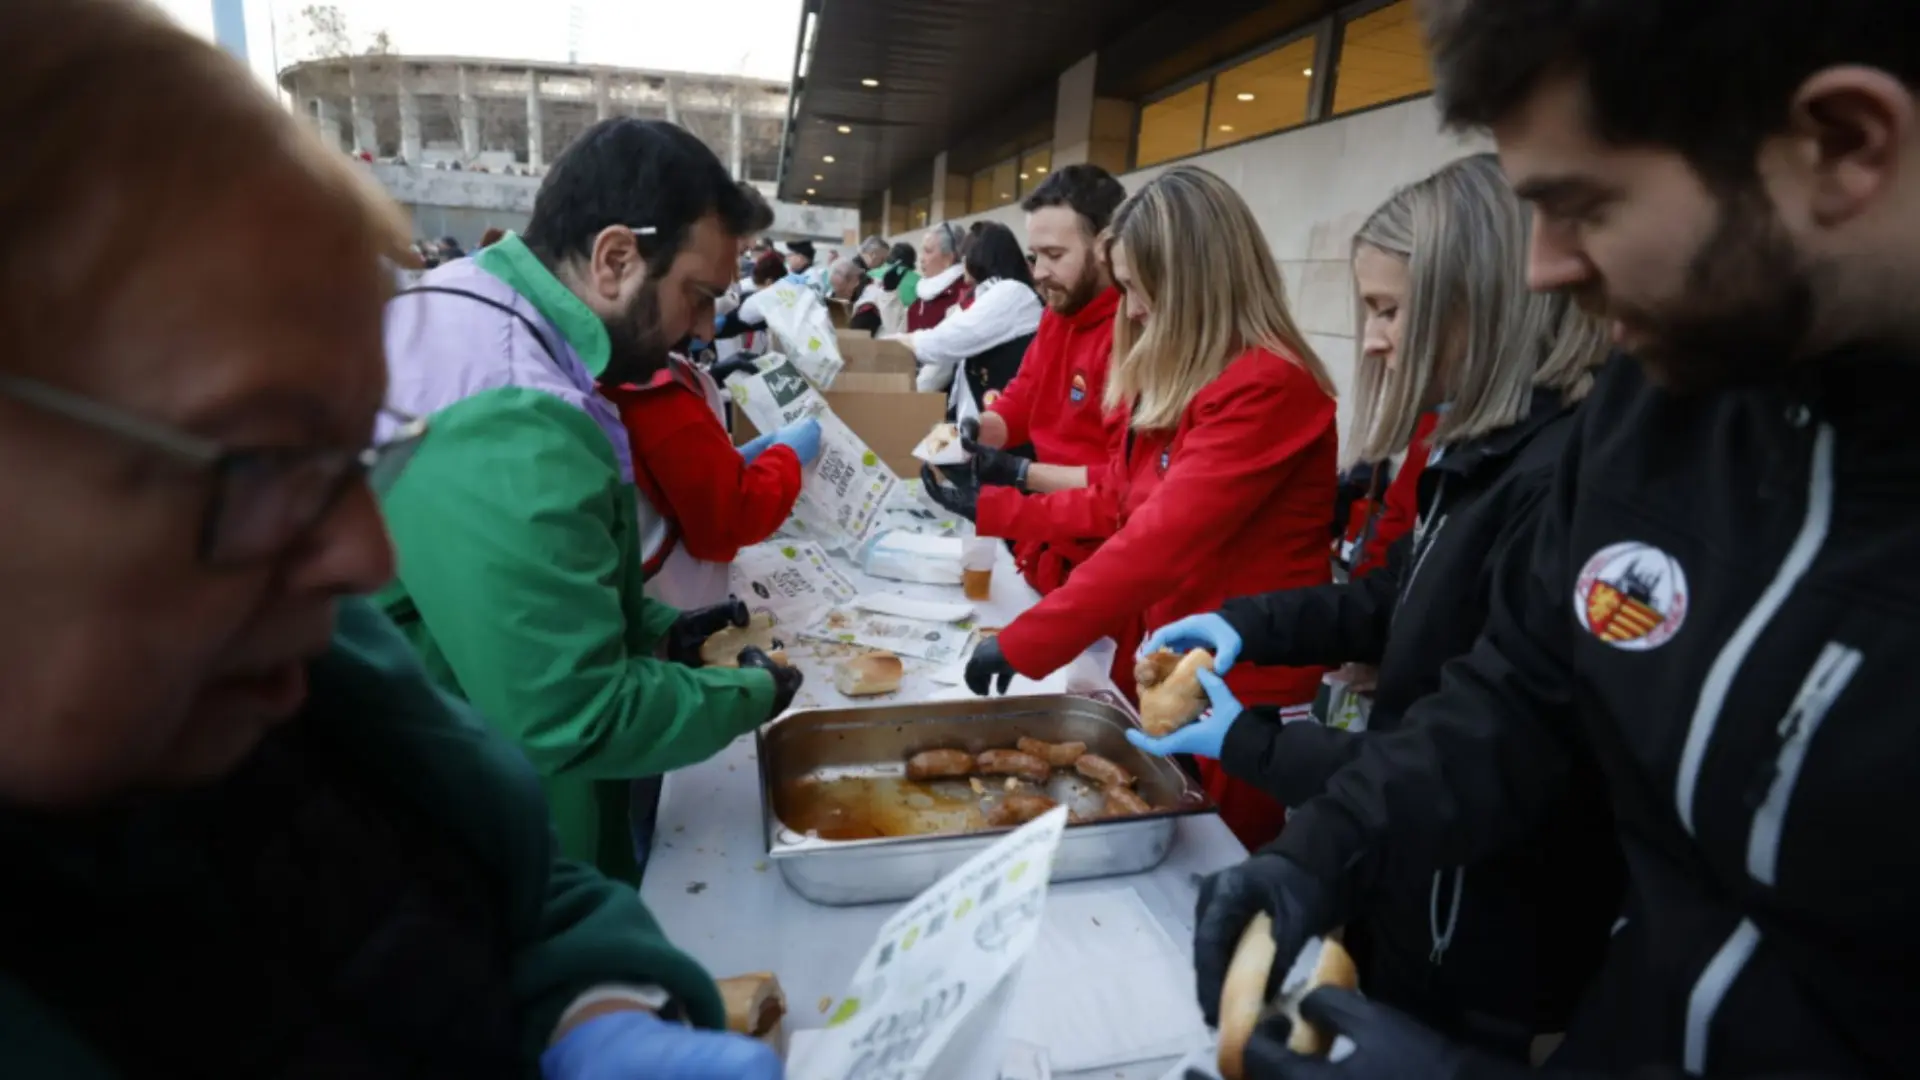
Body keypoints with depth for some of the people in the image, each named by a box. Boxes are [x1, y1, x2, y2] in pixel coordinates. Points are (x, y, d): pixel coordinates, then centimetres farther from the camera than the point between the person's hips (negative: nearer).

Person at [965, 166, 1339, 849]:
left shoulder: (1270, 389, -23)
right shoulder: (1167, 376, 7)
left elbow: (1158, 542, -29)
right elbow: (1115, 508, 11)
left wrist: (1022, 643, -26)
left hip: (1237, 699, -8)